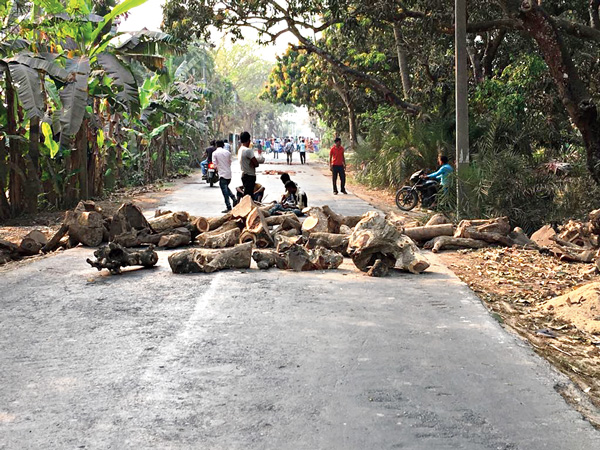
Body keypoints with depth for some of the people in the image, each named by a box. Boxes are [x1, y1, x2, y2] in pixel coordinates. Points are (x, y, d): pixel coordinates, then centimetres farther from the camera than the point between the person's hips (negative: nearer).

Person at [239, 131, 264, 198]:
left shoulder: (241, 149, 11)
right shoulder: (248, 150, -19)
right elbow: (256, 163, -20)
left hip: (244, 174, 10)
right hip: (250, 176, -10)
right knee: (248, 195, -8)